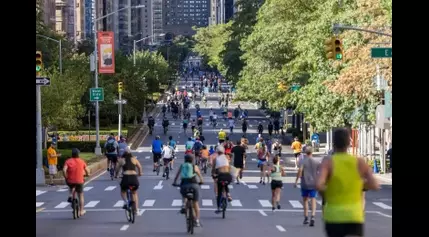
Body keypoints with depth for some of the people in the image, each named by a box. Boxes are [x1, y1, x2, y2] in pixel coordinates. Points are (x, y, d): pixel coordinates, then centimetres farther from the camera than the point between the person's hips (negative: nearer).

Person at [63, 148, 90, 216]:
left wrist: (66, 177, -3)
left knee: (71, 186, 38)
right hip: (79, 181, 0)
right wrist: (86, 174, 29)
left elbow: (64, 170, -17)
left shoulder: (68, 161, -1)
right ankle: (81, 211, 17)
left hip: (70, 181, 0)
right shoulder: (81, 161, 3)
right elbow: (87, 171, 7)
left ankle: (70, 196, 15)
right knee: (81, 196, 16)